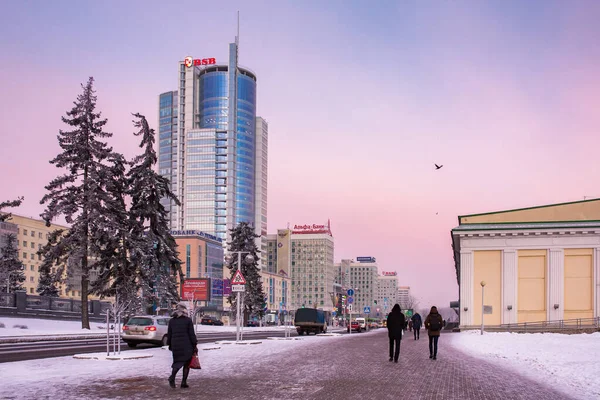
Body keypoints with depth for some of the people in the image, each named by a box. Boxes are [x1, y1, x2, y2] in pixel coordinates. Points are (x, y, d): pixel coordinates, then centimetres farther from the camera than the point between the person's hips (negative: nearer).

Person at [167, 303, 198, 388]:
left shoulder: (172, 321, 5)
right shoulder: (188, 320, -5)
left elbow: (169, 334, 8)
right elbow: (192, 334, -6)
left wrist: (169, 345, 18)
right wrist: (195, 345, 0)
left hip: (175, 345, 3)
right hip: (187, 345, -3)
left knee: (177, 362, 13)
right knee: (186, 364, 6)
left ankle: (172, 377, -10)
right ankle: (184, 382, 2)